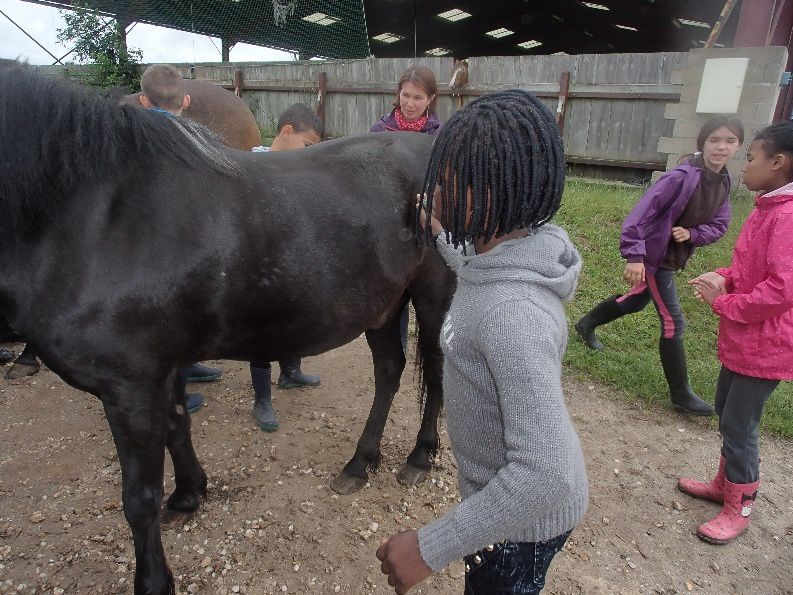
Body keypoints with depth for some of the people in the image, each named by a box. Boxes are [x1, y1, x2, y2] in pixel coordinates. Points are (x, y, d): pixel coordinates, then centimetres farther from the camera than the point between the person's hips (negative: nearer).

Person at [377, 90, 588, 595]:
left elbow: (545, 474, -37)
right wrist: (442, 239, 27)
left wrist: (429, 549, -30)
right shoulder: (502, 258, -9)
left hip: (522, 518, -8)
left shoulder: (514, 311, -38)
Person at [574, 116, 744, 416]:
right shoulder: (682, 176, -23)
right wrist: (634, 256, -36)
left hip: (675, 256, 9)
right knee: (673, 322, -4)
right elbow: (643, 212, -29)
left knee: (637, 301, 25)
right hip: (654, 255, -9)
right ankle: (681, 393, 10)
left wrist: (691, 233, -18)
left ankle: (587, 324, 48)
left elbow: (719, 225, 3)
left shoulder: (722, 182, 2)